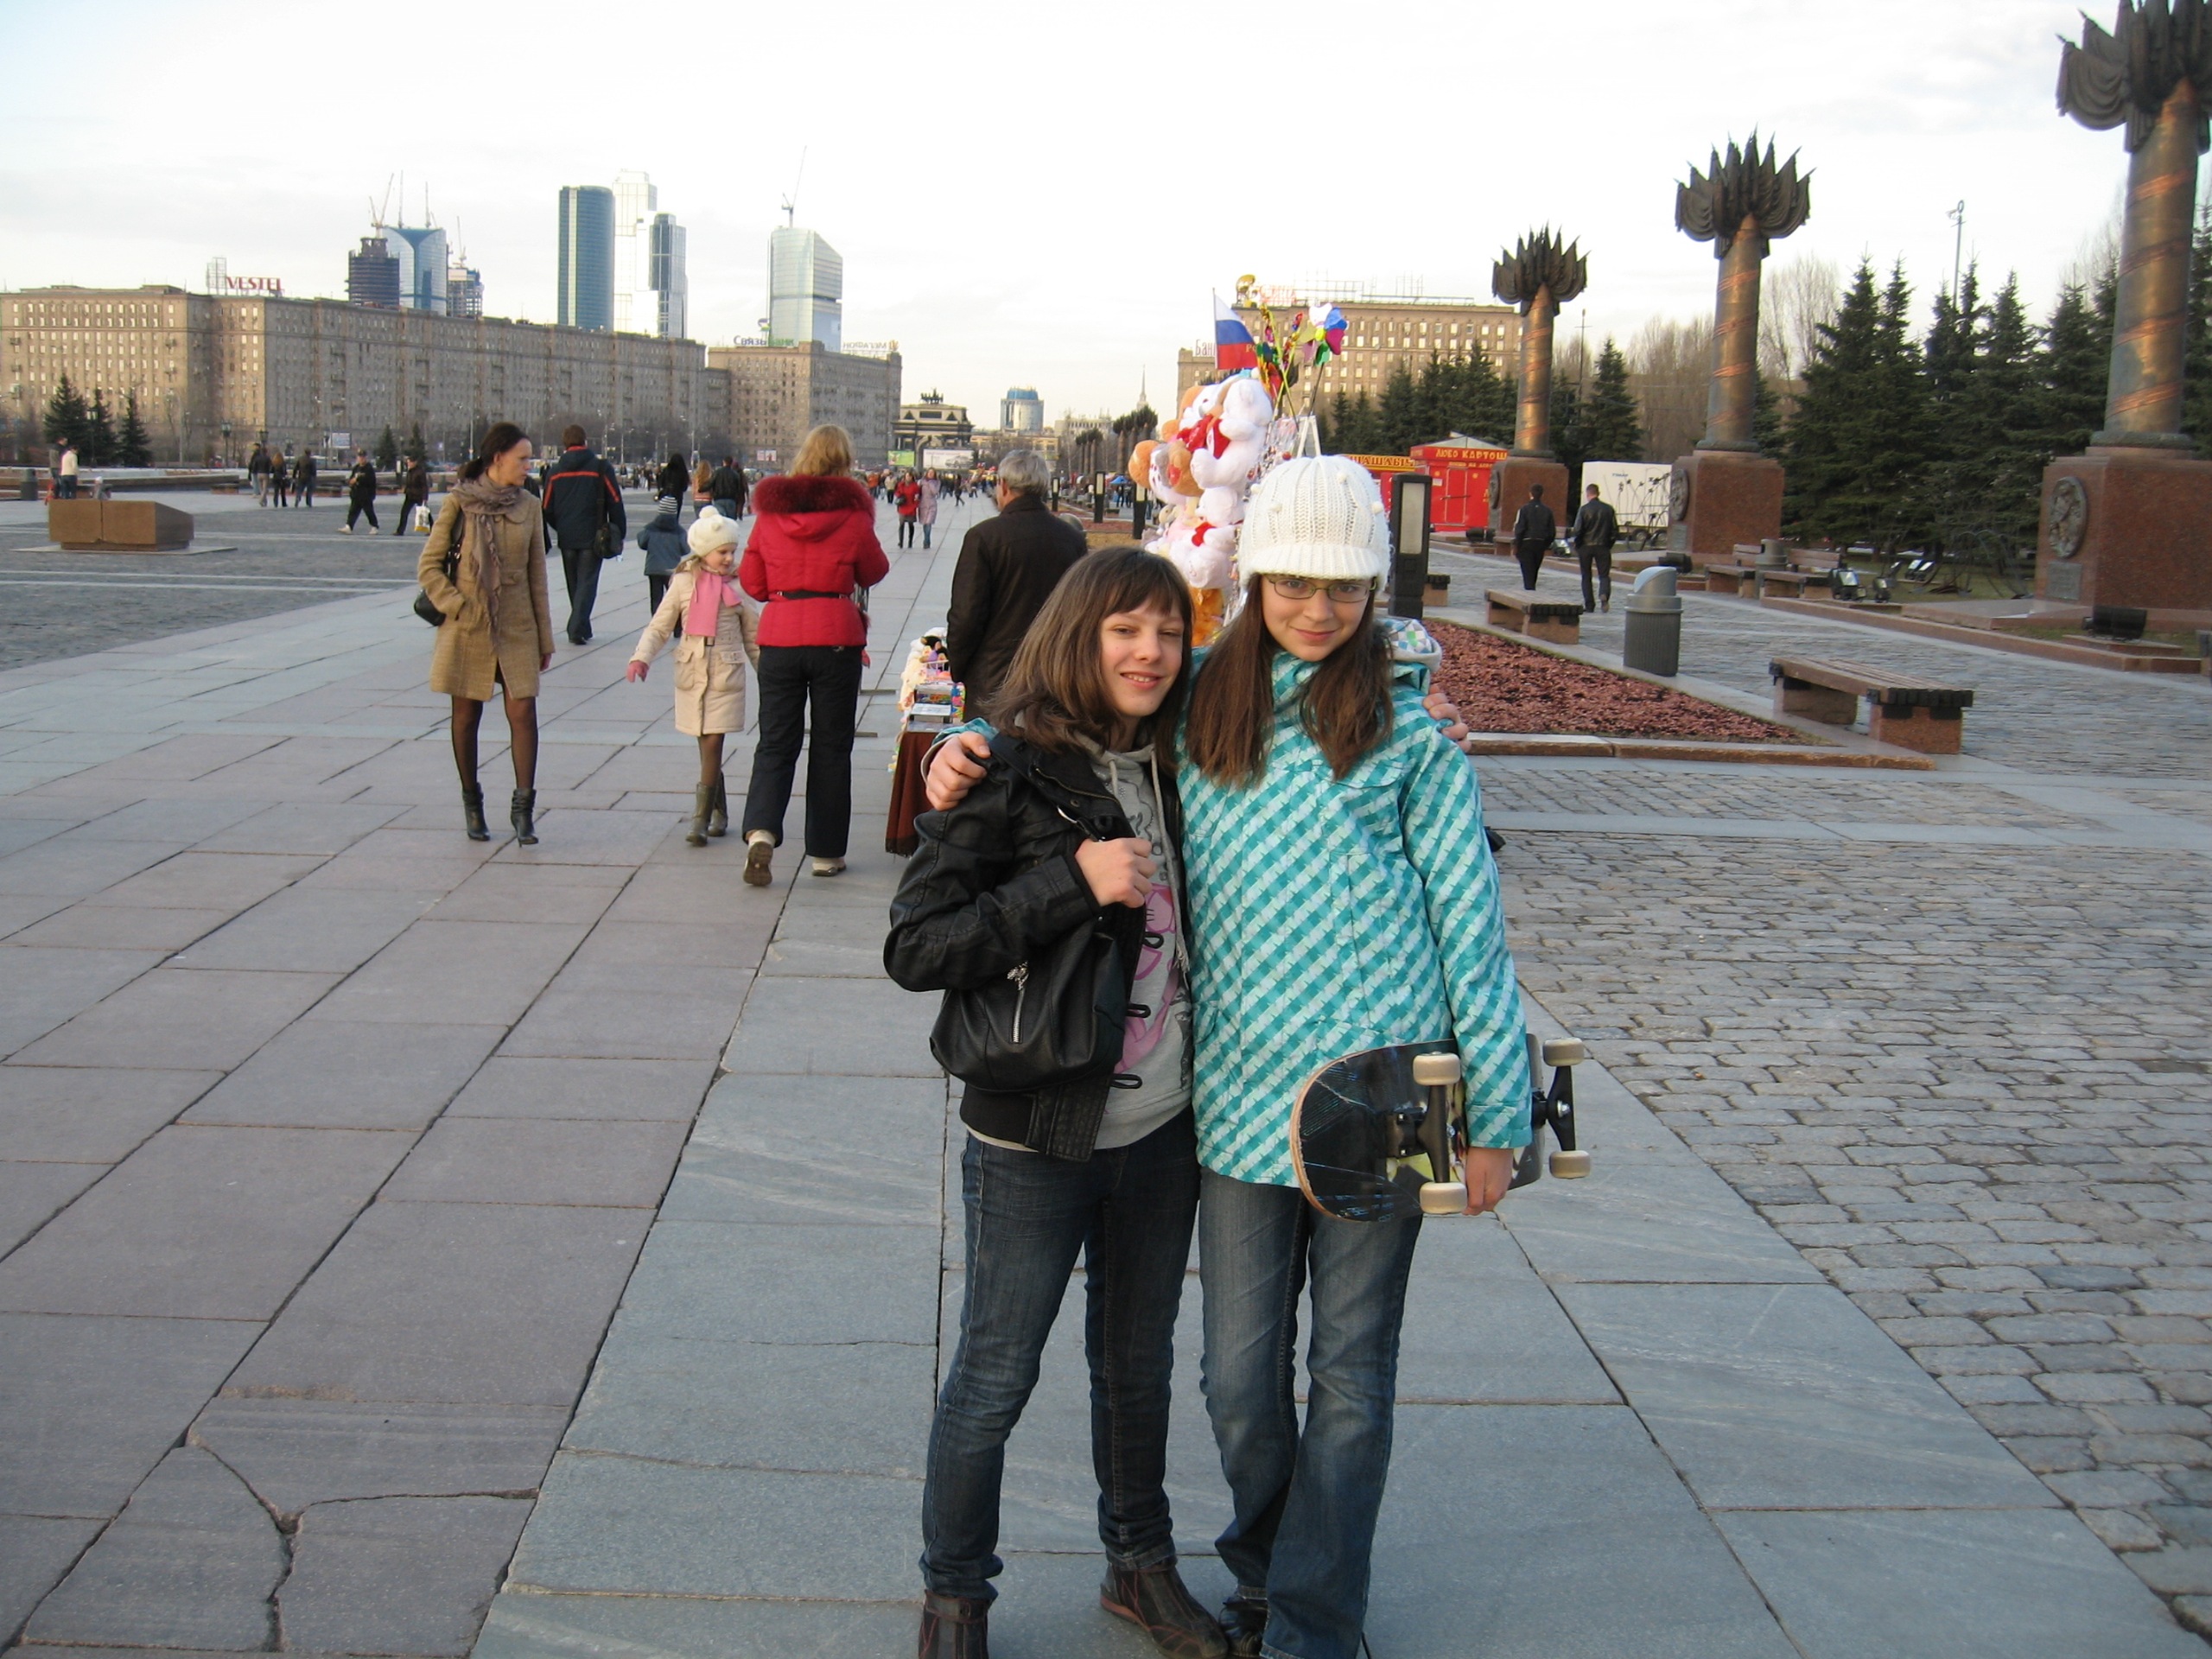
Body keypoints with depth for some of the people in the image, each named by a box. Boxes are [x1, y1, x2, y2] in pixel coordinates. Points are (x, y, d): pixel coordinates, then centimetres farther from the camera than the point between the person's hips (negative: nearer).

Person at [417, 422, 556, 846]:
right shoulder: (458, 503, -4)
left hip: (517, 630, 2)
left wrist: (544, 639, 9)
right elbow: (428, 568, 0)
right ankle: (471, 803, 22)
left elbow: (537, 577, 8)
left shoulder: (528, 507, 3)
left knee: (523, 712, -8)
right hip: (468, 631, -1)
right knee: (466, 717, 7)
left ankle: (523, 807, -3)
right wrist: (460, 607, -12)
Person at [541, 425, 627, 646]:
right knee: (587, 583, -2)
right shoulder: (601, 468, -2)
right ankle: (578, 629, -16)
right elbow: (615, 504, -2)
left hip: (567, 539, 3)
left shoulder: (554, 472, 5)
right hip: (592, 537, -3)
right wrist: (619, 535, 5)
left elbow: (548, 510, 7)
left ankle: (581, 629, 23)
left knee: (574, 585, 15)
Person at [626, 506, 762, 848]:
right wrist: (641, 656, -12)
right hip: (692, 673, 1)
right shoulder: (683, 583, 1)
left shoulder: (739, 585, 2)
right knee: (706, 746, 7)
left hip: (728, 674, -1)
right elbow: (659, 627, 3)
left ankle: (701, 821, -6)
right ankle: (719, 814, 21)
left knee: (712, 744, -8)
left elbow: (752, 634, 11)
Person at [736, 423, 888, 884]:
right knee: (831, 747, 8)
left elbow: (752, 581, 9)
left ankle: (760, 831, -13)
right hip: (836, 638, -2)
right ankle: (826, 852, 13)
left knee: (775, 743, 8)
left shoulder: (770, 509, 3)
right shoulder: (851, 512, -5)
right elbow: (874, 572, 7)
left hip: (778, 637, 2)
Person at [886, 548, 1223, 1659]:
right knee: (995, 1377, 9)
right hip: (1036, 1139, -5)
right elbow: (914, 950, -20)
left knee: (1139, 1365, 21)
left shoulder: (1175, 768, 2)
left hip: (1164, 1130, 6)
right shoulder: (1010, 776, -16)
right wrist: (1072, 882, -27)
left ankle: (1141, 1562, 41)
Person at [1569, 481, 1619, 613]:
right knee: (1604, 575, 5)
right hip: (1603, 546, 2)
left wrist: (1576, 546, 4)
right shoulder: (1608, 509, 1)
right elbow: (1615, 530, 4)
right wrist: (1609, 544, 16)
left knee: (1586, 576, 10)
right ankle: (1604, 595, -24)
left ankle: (1589, 605, 9)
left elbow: (1577, 530, -11)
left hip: (1585, 547, -2)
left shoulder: (1584, 509, -9)